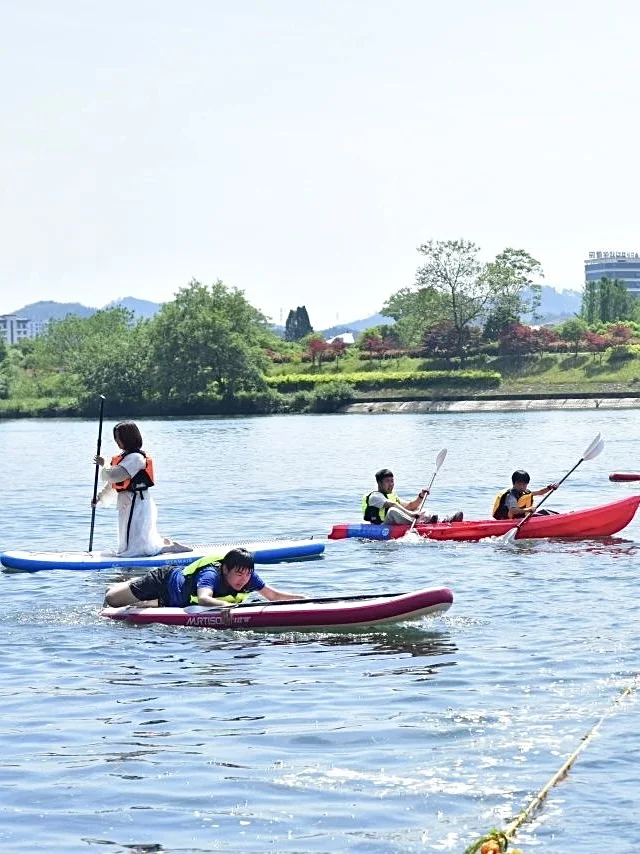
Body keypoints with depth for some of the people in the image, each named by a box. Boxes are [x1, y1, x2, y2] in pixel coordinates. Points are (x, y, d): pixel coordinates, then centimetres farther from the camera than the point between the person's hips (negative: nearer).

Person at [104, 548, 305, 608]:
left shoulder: (249, 577, -29)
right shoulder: (210, 574, -46)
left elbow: (273, 595, -20)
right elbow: (203, 598, -65)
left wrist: (305, 599, -32)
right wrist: (227, 605, -83)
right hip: (166, 580, -6)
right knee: (111, 599, 4)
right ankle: (127, 584, 36)